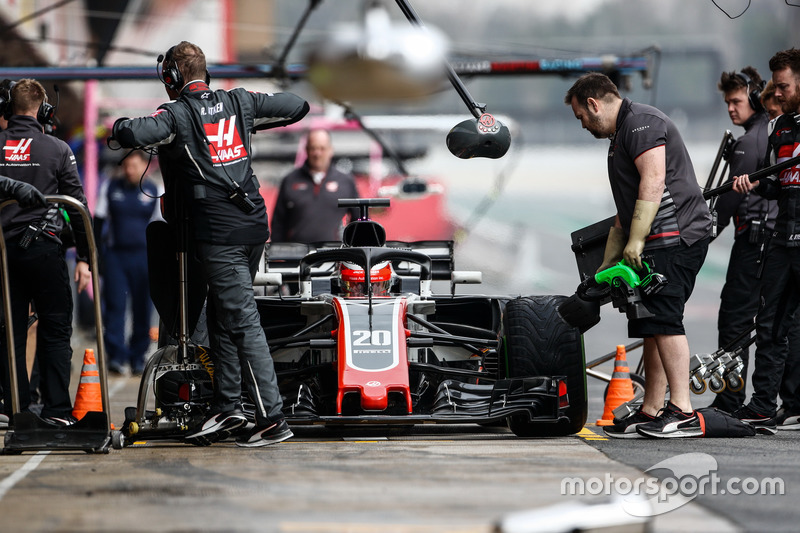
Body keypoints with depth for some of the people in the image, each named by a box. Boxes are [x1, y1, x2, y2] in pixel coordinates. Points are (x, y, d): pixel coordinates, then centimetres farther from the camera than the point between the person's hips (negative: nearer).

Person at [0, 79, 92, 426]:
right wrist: (84, 258, 2)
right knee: (55, 331, 2)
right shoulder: (56, 149, -2)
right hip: (44, 248, -3)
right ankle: (57, 410, -3)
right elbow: (77, 206, -2)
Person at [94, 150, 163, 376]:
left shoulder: (155, 191, 6)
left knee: (142, 310, 2)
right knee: (115, 306, -9)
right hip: (114, 255, 0)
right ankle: (117, 357, -11)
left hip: (143, 256, 0)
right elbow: (98, 221, 14)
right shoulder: (110, 188, 10)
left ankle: (137, 358, 12)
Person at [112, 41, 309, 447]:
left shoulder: (178, 115, -6)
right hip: (253, 220, 7)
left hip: (216, 229, -7)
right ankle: (226, 405, 17)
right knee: (220, 314, 17)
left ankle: (273, 417, -11)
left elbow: (133, 134, -23)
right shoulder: (238, 103, 11)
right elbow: (296, 106, 17)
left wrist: (118, 126, 0)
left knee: (242, 321, -7)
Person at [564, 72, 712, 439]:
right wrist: (606, 266, 29)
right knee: (652, 325, 8)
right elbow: (626, 211, 32)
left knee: (663, 319, -17)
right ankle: (651, 414, 9)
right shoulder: (620, 136, 28)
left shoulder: (641, 122, -6)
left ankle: (683, 412, -21)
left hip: (674, 236, -11)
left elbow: (654, 181, -19)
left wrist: (636, 241, -21)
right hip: (660, 244, 11)